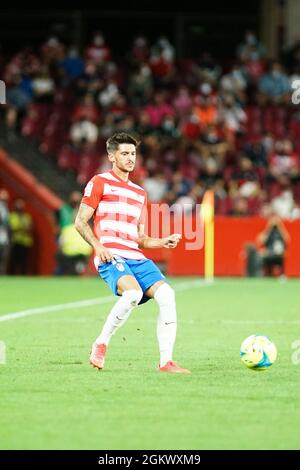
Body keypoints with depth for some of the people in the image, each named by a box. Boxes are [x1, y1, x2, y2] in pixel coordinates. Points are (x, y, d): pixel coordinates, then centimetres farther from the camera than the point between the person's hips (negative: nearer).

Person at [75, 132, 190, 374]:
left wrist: (162, 242, 8)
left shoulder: (140, 193, 27)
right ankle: (101, 344, -13)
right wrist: (98, 246, -14)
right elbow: (81, 221, 2)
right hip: (111, 256, -6)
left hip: (137, 258, 6)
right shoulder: (100, 182, 8)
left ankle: (166, 361, -15)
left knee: (166, 294, -17)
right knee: (133, 293, -33)